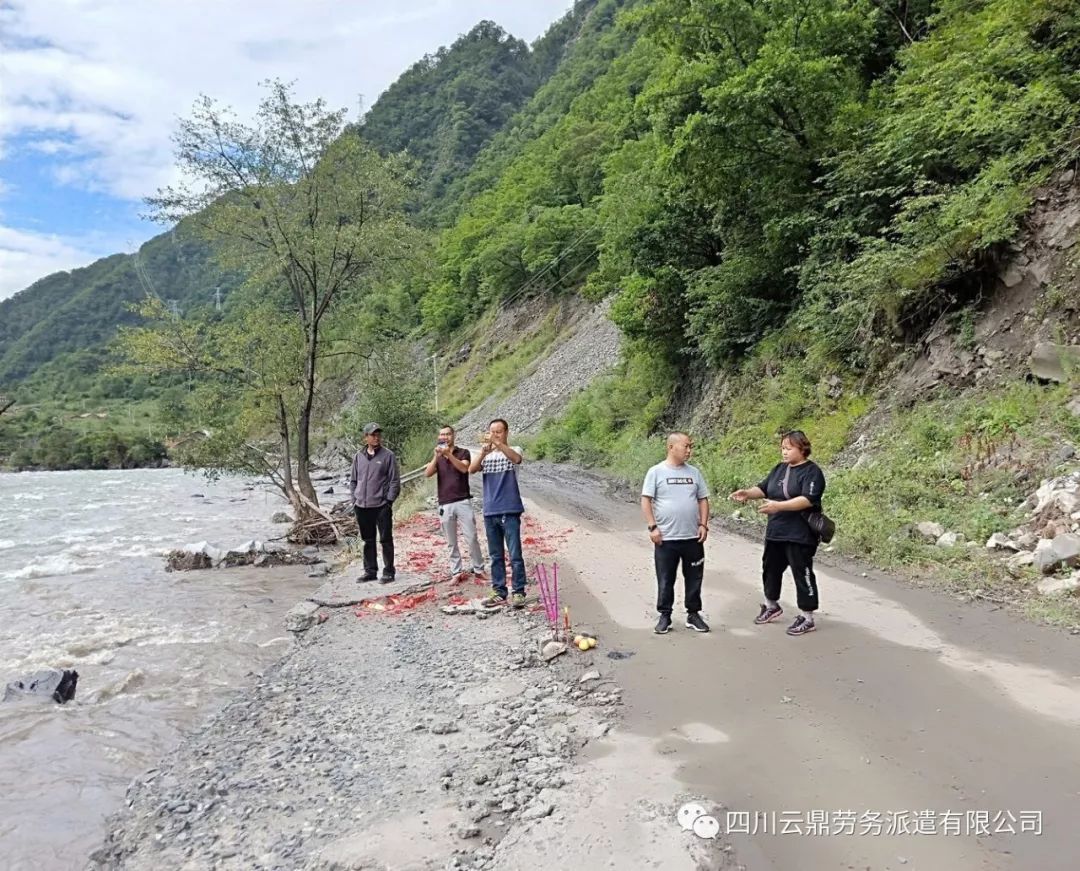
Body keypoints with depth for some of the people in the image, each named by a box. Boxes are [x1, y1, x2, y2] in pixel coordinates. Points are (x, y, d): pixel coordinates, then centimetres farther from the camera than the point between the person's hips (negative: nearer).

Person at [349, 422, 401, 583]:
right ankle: (370, 571, 22)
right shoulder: (358, 456, 7)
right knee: (368, 541, 13)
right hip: (362, 507, 4)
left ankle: (388, 572, 10)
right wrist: (354, 500, 7)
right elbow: (353, 480, 15)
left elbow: (395, 481, -5)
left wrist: (389, 501, -10)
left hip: (382, 506, -4)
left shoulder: (388, 455, -4)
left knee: (386, 540, 1)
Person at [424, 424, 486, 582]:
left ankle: (478, 569, 7)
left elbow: (464, 468, -16)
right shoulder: (436, 457, 13)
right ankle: (456, 572, 11)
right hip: (445, 504, 3)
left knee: (472, 538, -3)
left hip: (463, 502, -2)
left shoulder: (463, 453, 4)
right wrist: (437, 456, -18)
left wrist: (449, 454, -25)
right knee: (451, 542, 5)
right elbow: (427, 473, -5)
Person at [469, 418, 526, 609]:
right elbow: (471, 469, -7)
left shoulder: (513, 450, 2)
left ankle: (519, 592, 4)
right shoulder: (485, 455, 12)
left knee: (515, 555, -2)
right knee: (495, 556, 10)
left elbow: (516, 459, -23)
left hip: (510, 511, -4)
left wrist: (497, 443, -36)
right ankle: (499, 592, 16)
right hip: (490, 512, 4)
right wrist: (483, 452, -25)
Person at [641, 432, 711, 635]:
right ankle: (665, 616, 18)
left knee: (694, 578, 11)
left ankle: (693, 615, 25)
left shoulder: (694, 472, 7)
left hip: (693, 537, 4)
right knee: (665, 580, 5)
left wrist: (703, 524, 1)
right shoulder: (656, 471, -5)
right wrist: (652, 526, -12)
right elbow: (646, 500, -6)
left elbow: (703, 500, 11)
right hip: (666, 538, -4)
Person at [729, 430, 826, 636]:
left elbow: (808, 500, -25)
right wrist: (747, 493, -9)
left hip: (800, 535, -8)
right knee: (770, 569, 19)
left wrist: (778, 506, -35)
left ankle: (807, 618, 11)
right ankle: (772, 606, 38)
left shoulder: (812, 472, -13)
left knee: (802, 574, 0)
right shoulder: (779, 468, 11)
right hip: (775, 532, 8)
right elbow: (763, 488, 12)